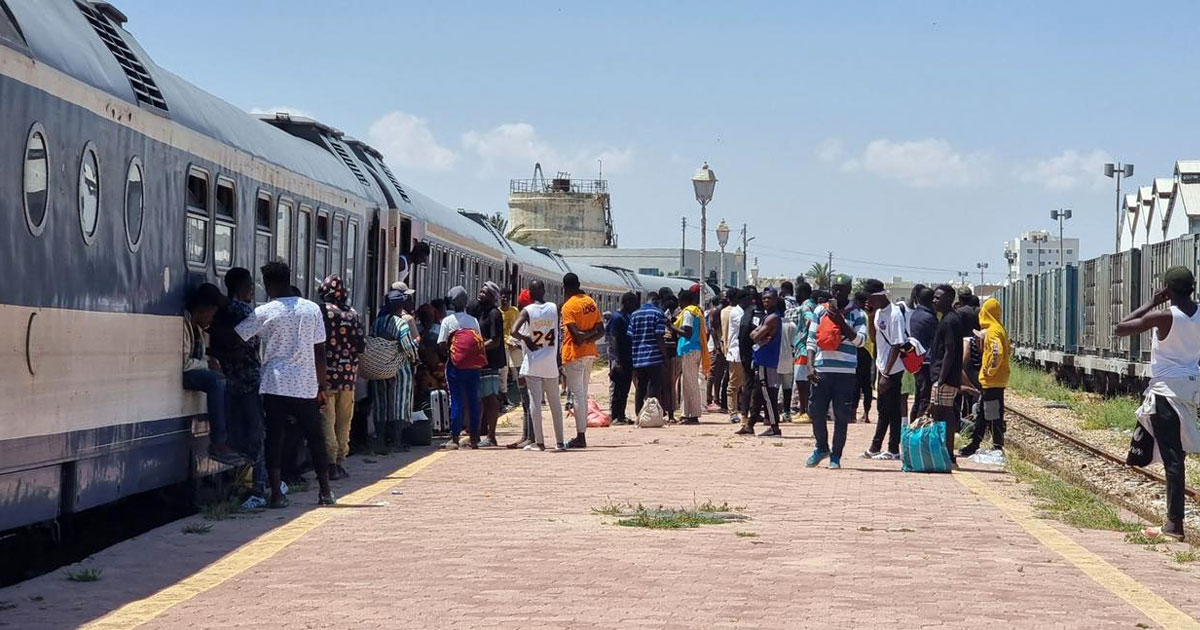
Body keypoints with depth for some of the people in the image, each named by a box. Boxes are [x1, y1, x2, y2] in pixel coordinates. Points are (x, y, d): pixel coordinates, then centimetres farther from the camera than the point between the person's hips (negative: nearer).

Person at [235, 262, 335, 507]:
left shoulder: (264, 313, -4)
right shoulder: (312, 309, 4)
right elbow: (319, 351, 5)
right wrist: (322, 385, 12)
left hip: (275, 384, -2)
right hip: (306, 385, 2)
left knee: (275, 439, 2)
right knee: (315, 437, 12)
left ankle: (277, 494, -3)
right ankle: (326, 492, 15)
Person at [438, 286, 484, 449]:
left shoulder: (448, 321, -6)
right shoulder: (473, 321, 3)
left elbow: (442, 345, -10)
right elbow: (481, 342, 3)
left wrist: (448, 355, 8)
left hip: (456, 366, -3)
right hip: (474, 365, 3)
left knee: (457, 401, -1)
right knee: (473, 400, 8)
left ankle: (454, 438, -3)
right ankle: (474, 438, 12)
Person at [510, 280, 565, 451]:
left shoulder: (527, 311, -9)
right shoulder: (553, 308, 0)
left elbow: (513, 331, -20)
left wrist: (524, 338, -4)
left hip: (533, 364, -3)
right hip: (551, 364, 3)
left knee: (535, 402, 0)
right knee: (555, 403, 11)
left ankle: (539, 442, -1)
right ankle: (559, 441, 13)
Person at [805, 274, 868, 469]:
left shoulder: (856, 314, 4)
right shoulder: (821, 311, 9)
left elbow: (860, 340, -9)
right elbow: (812, 340, 8)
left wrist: (841, 322, -16)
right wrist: (810, 366, -2)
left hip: (846, 371, -2)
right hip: (822, 369, 2)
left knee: (841, 416, 0)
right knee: (816, 412, 3)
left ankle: (836, 455, 10)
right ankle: (822, 448, 24)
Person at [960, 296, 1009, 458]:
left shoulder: (993, 331, -16)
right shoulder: (1000, 330, 14)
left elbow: (997, 353, -29)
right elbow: (1007, 352, 21)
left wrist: (989, 370, -17)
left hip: (992, 381, -10)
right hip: (994, 381, 10)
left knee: (993, 415, -5)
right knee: (982, 414, 16)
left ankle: (998, 447, 0)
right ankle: (974, 444, 23)